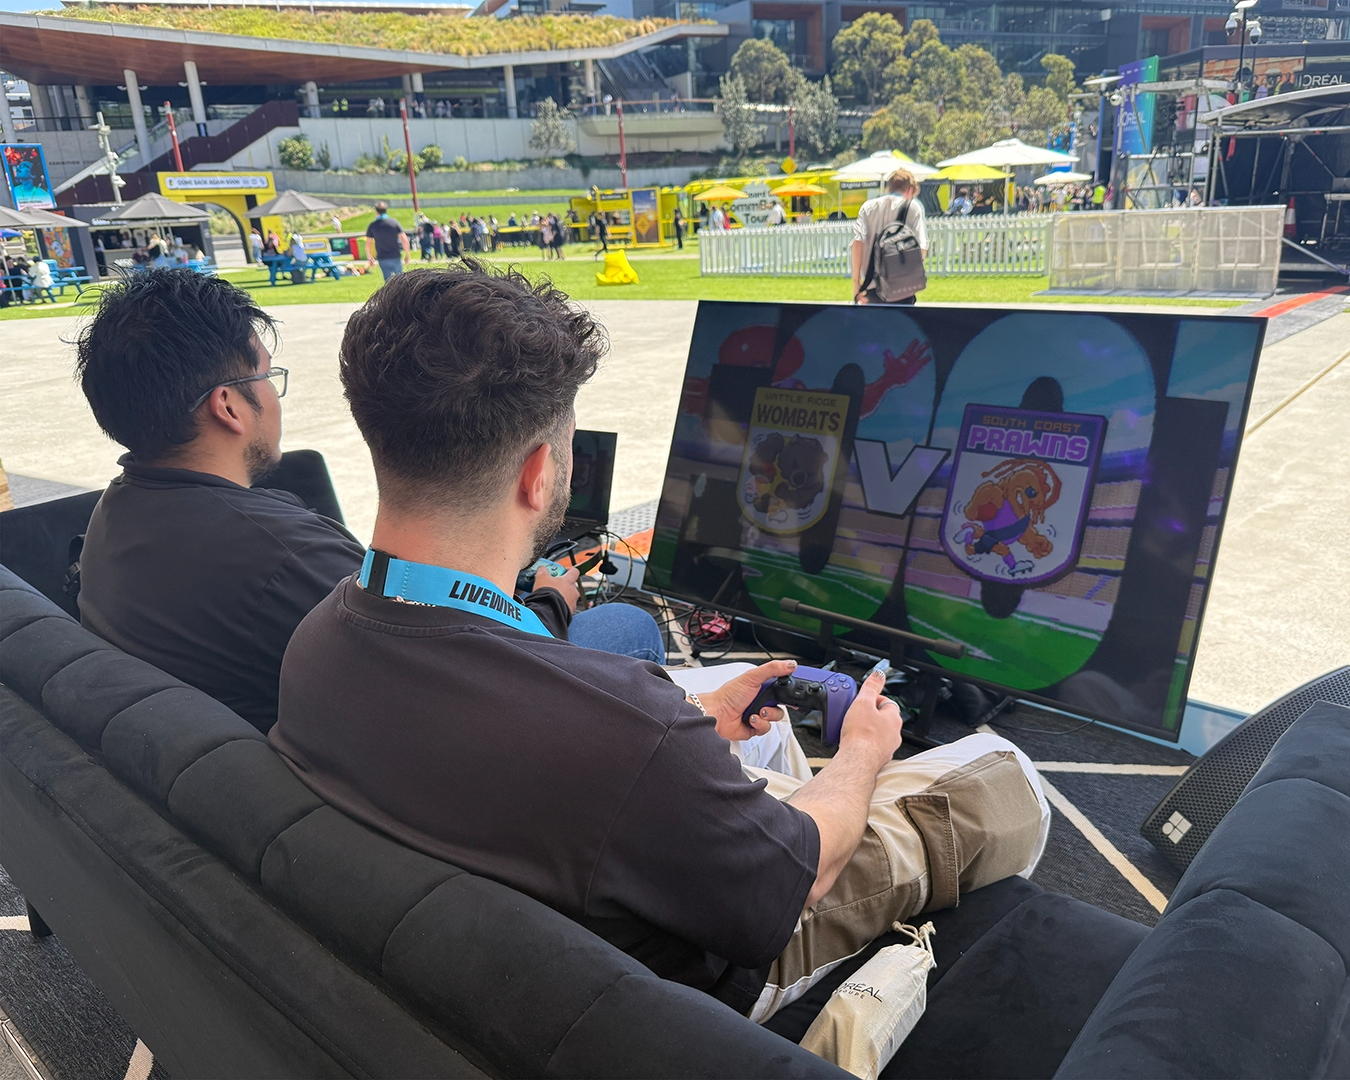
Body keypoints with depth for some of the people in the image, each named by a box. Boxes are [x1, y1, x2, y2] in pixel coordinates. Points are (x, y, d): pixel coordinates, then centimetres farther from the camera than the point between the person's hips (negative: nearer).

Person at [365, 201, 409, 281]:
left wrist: (370, 258, 14)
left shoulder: (372, 226, 0)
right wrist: (407, 254, 4)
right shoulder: (394, 222, -2)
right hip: (395, 257, -1)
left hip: (382, 258, 1)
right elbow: (404, 239, -6)